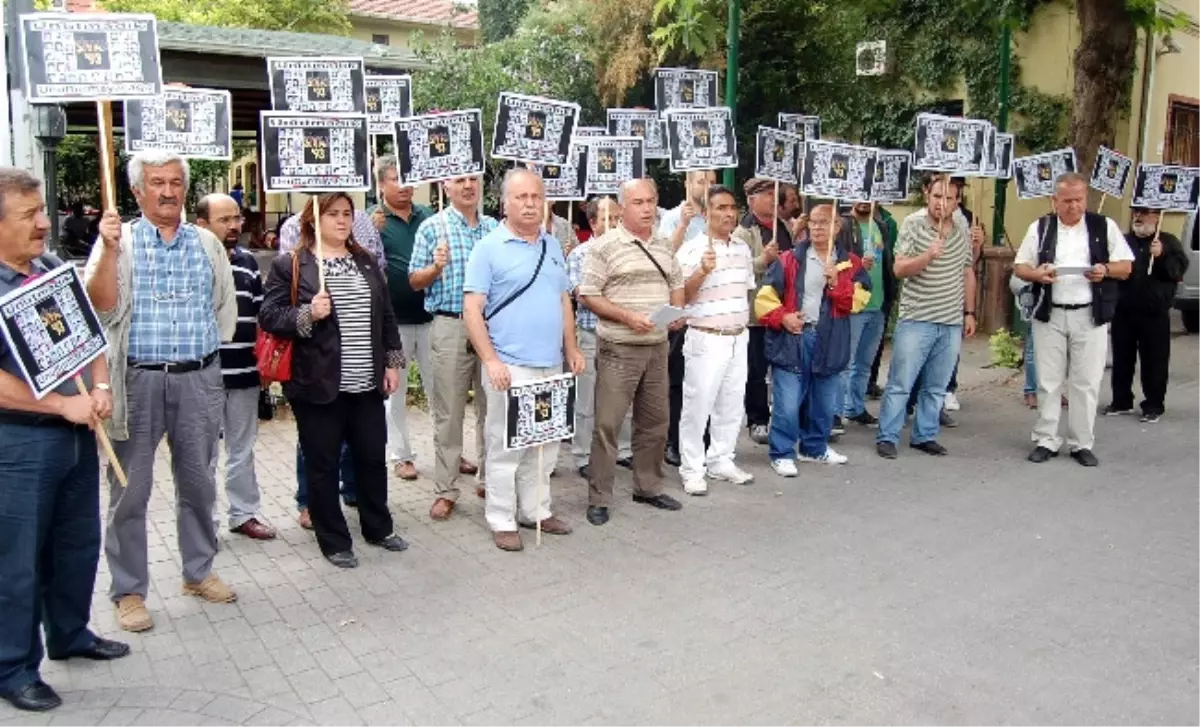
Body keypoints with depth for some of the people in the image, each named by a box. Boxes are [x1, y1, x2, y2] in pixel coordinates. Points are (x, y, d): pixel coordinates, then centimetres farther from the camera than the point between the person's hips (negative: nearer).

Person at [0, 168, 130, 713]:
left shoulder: (56, 269, 6)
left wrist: (100, 388, -2)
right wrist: (64, 405, -19)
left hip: (78, 434, 7)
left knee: (79, 543, 19)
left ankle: (70, 636, 38)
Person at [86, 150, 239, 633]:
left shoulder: (206, 242, 10)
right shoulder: (119, 240, 1)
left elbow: (226, 307, 15)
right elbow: (102, 306, -12)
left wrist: (205, 352, 11)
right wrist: (109, 250, -22)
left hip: (199, 380, 3)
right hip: (137, 380, -2)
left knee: (198, 483, 13)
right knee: (130, 491, 4)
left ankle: (199, 571, 28)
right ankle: (128, 590, 16)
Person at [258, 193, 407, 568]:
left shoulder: (366, 262, 11)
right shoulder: (289, 265, -5)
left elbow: (386, 316, 14)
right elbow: (268, 316, -7)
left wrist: (392, 362, 9)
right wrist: (307, 315, -23)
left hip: (366, 383, 5)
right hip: (318, 383, -4)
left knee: (373, 457, 14)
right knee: (323, 465, 6)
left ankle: (378, 527, 32)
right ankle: (334, 541, 20)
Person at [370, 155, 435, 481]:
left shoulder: (429, 216, 5)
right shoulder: (372, 219, -4)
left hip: (430, 315, 2)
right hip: (393, 319, -2)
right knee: (395, 392, 9)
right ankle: (402, 455, 22)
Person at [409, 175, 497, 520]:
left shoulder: (495, 227, 11)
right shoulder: (432, 227, 1)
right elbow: (415, 281, 2)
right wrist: (436, 267, -17)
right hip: (450, 327, -3)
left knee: (492, 409, 10)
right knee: (448, 413, 2)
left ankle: (490, 478, 24)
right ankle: (445, 491, 11)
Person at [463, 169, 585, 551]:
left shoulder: (553, 246, 13)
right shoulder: (489, 248, -6)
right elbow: (472, 308, -11)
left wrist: (572, 349, 12)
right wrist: (491, 360, -18)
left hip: (551, 365, 6)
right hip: (510, 367, -6)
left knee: (545, 444, 14)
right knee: (506, 447, 1)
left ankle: (536, 510, 28)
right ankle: (502, 521, 13)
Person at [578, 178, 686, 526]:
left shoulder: (663, 247, 12)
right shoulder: (605, 246, -7)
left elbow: (676, 285, 23)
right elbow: (588, 295, -9)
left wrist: (677, 310, 2)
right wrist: (627, 317, -18)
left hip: (658, 347, 6)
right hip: (618, 349, -6)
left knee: (655, 421, 14)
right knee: (607, 423, -3)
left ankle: (648, 487, 29)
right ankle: (599, 498, 7)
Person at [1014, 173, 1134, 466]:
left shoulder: (1104, 227, 5)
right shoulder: (1040, 228, 6)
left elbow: (1126, 267, 7)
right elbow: (1019, 267, 8)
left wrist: (1106, 270, -14)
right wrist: (1036, 274, -14)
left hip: (1090, 315, 0)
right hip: (1050, 315, 1)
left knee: (1086, 383, 3)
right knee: (1048, 381, 5)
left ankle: (1082, 444, 12)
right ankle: (1046, 441, 13)